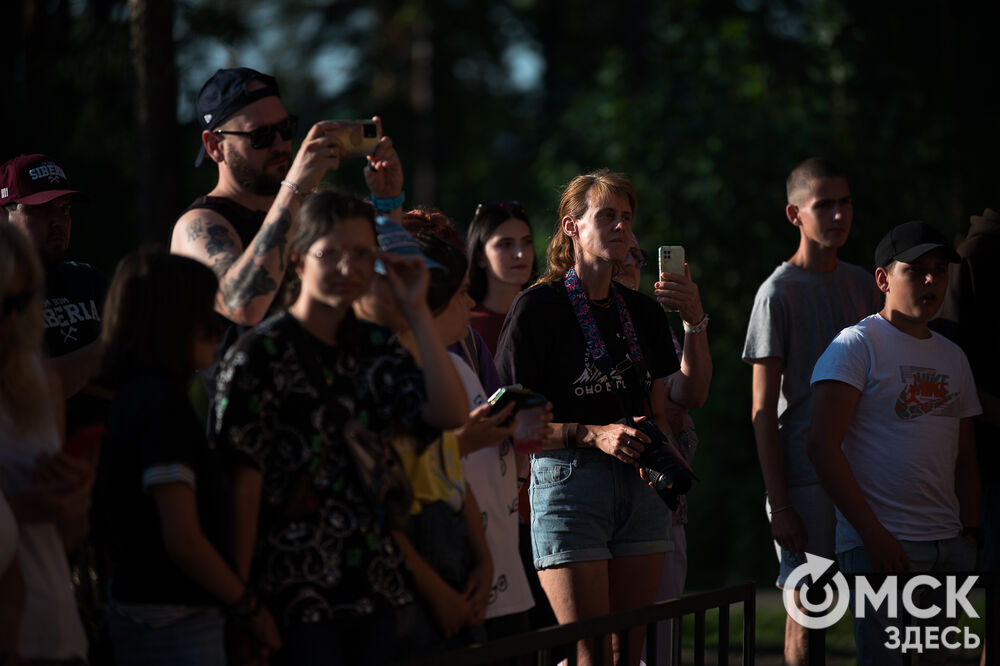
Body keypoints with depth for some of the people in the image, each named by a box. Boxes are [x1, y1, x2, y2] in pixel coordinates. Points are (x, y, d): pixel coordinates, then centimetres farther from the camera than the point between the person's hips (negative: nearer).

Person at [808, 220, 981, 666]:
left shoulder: (952, 357, 18)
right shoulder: (856, 345, -3)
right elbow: (822, 445, -12)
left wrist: (969, 535, 7)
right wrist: (873, 534, -17)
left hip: (949, 545, 7)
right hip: (879, 544, -6)